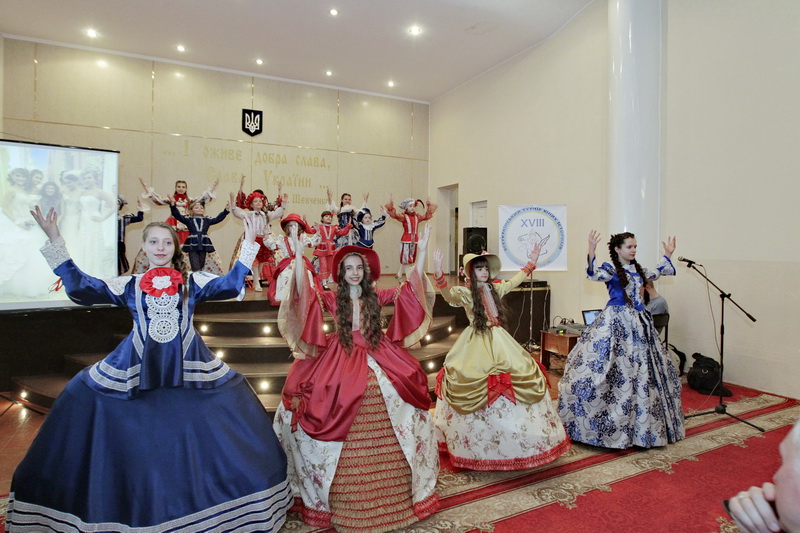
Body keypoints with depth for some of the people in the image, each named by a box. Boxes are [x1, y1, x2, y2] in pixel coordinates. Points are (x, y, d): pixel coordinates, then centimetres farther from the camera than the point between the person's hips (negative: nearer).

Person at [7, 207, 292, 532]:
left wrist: (248, 247, -12)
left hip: (189, 369, -1)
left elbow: (230, 285, -7)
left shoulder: (193, 282, 3)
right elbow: (79, 288, -3)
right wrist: (55, 242, -6)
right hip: (135, 370, 1)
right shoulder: (128, 285, 6)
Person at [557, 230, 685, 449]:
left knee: (642, 370, 14)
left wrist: (667, 255, 32)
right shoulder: (610, 269, -9)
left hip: (638, 322, 8)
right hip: (616, 322, -7)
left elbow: (657, 273, 31)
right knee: (610, 369, -9)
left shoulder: (637, 269, 11)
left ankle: (640, 423, 30)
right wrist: (591, 253, -44)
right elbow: (594, 275, -31)